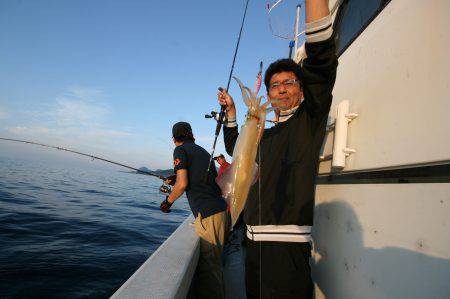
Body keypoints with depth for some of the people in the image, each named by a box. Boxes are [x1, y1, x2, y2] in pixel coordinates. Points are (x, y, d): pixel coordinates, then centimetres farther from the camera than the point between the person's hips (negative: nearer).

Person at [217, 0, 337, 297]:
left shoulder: (310, 120, -2)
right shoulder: (266, 136, 18)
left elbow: (321, 59, -15)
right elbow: (235, 148, 34)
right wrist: (231, 111, 25)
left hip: (287, 246, -7)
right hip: (255, 242, 8)